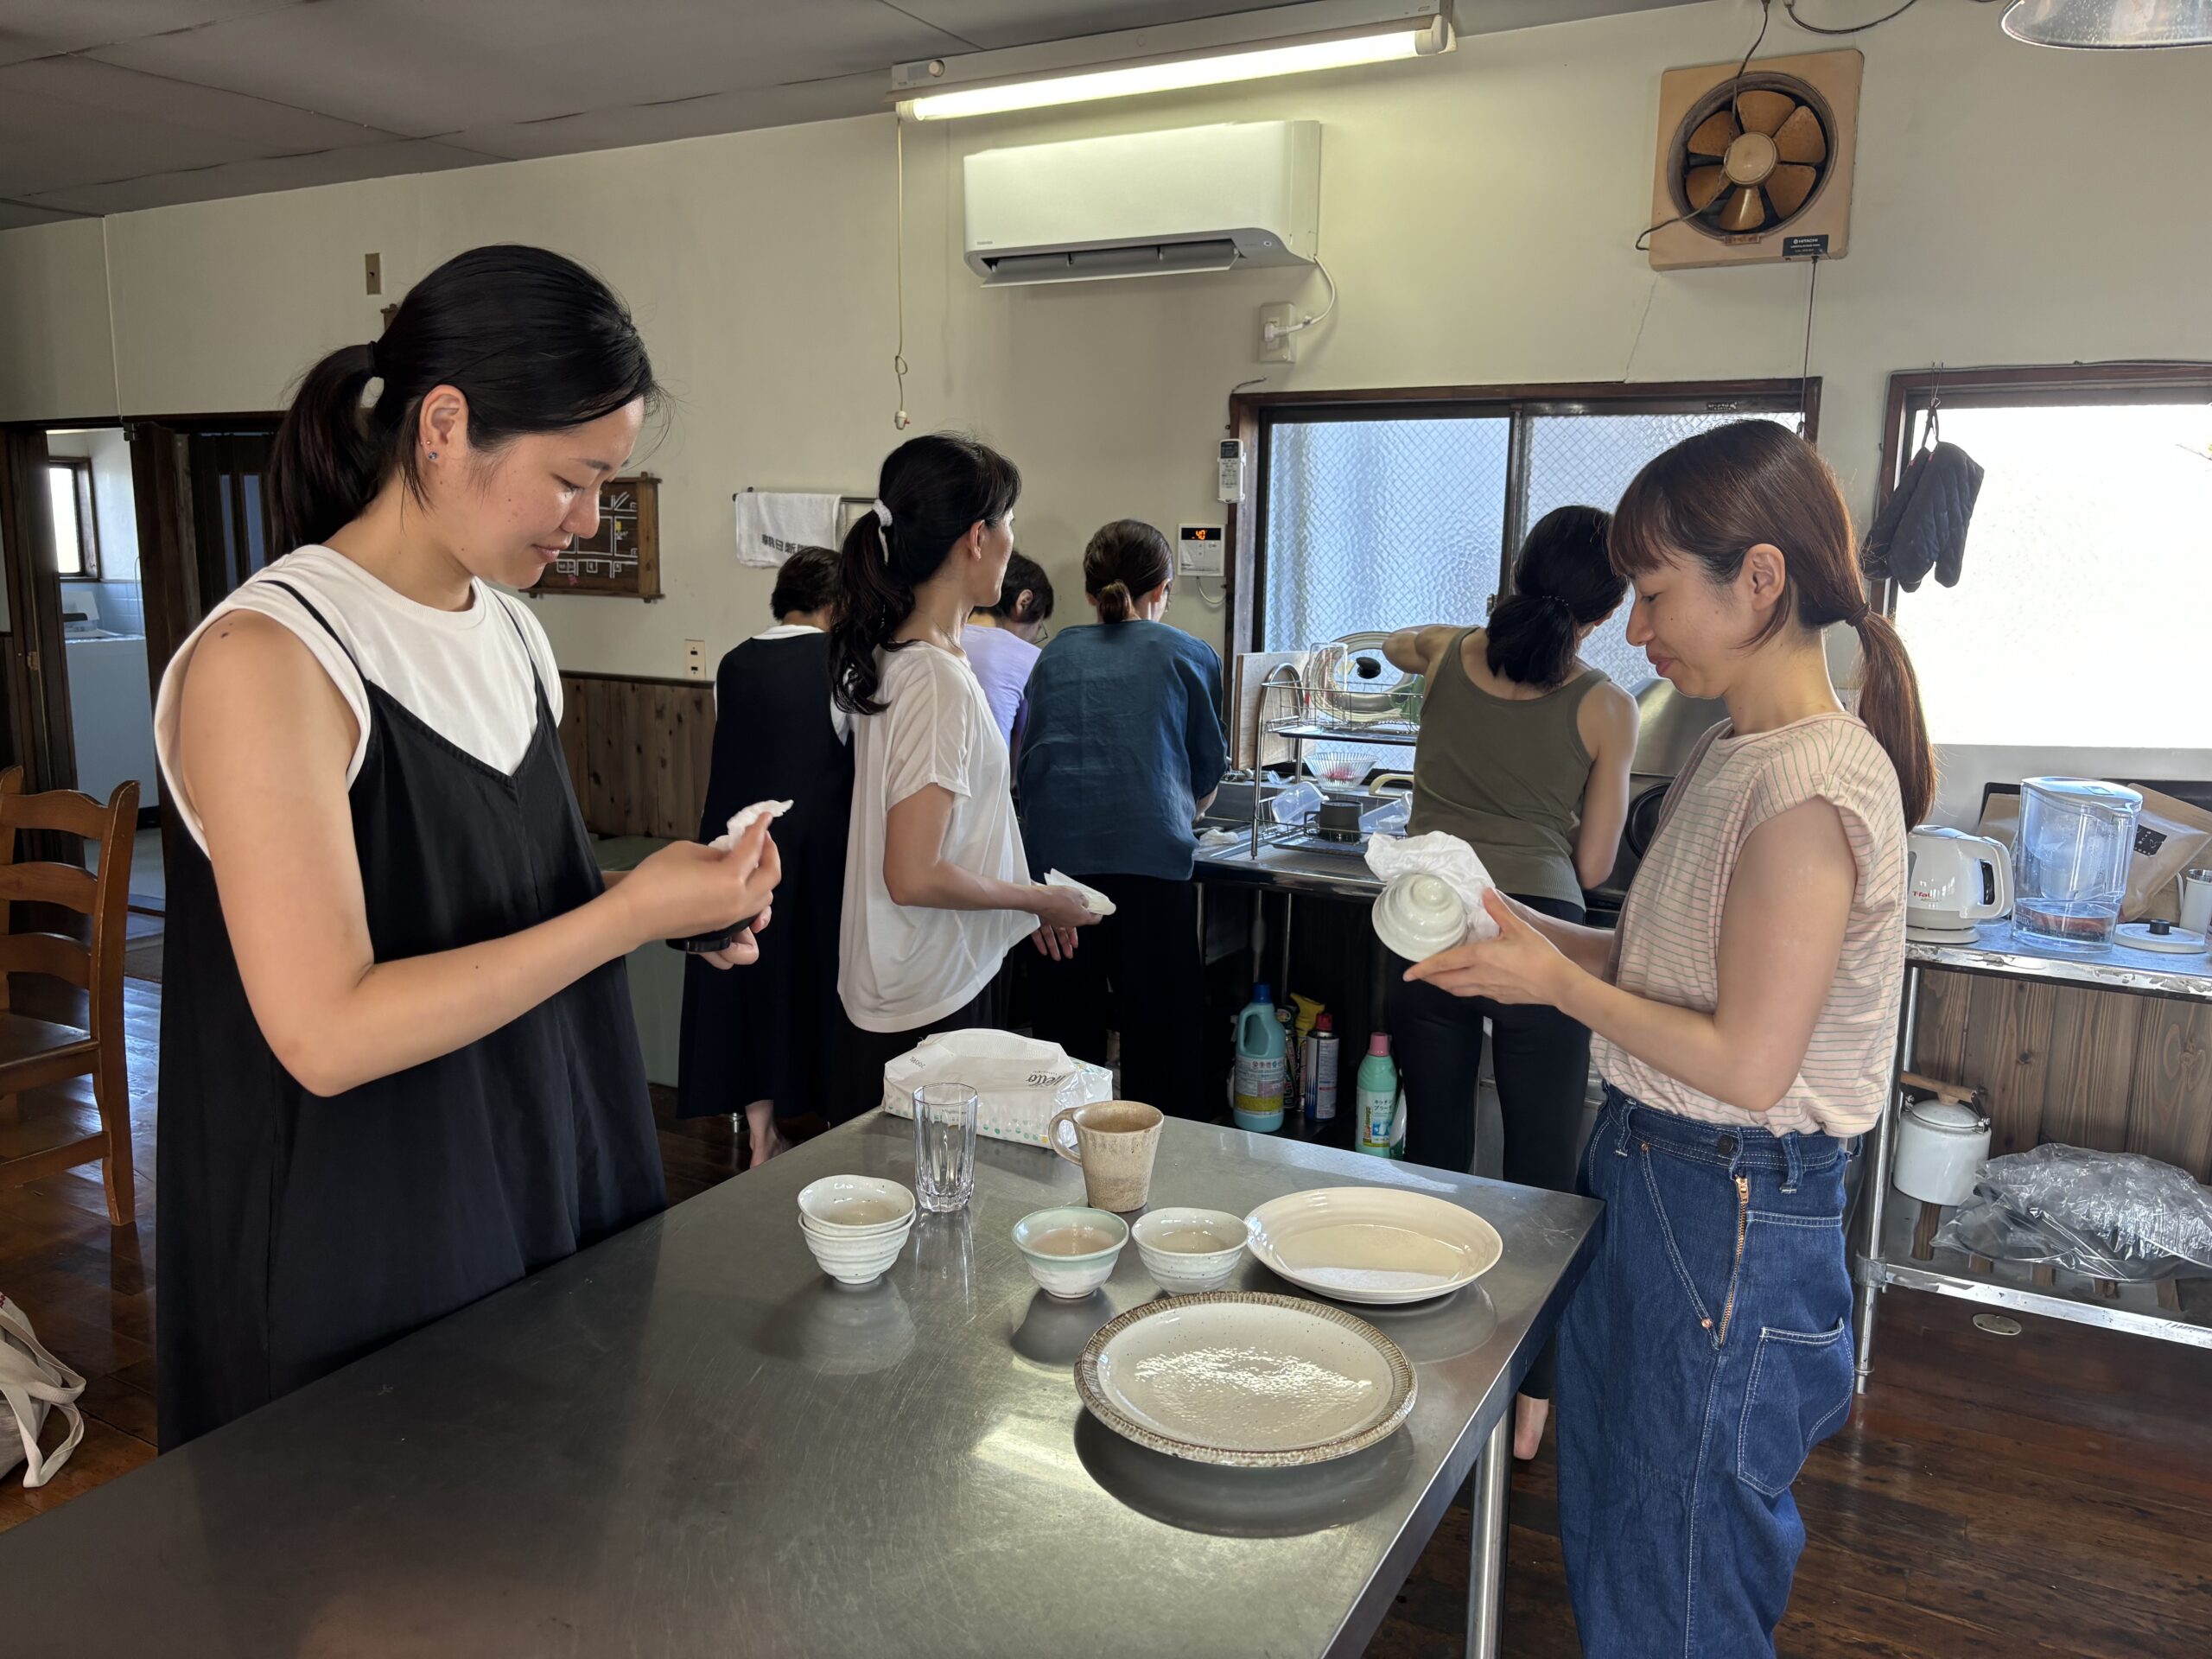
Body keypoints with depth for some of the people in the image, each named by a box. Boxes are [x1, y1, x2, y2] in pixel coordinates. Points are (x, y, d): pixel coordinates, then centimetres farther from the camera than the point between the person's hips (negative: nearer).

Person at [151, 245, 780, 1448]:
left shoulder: (510, 635, 5)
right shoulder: (264, 658, -19)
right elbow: (325, 1033, -25)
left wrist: (681, 901, -3)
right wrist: (625, 915, -24)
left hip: (548, 1190, 8)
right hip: (363, 1250, -7)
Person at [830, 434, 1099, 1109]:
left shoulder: (892, 654, 6)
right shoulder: (938, 681, -22)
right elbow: (914, 876, -24)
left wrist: (1022, 901, 15)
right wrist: (1037, 900, -11)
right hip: (933, 1004, -9)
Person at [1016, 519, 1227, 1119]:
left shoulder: (1057, 653, 18)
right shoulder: (1191, 656, 13)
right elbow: (1207, 776, 20)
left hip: (1053, 851, 3)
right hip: (1152, 856, -2)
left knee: (1065, 1030, 10)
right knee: (1160, 1036, 5)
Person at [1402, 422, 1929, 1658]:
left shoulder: (1813, 785, -23)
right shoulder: (1736, 756, 7)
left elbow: (1746, 1062, -24)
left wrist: (1556, 981, -15)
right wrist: (1526, 933, 1)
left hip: (1733, 1216, -9)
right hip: (1651, 1176, 9)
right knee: (1606, 1538, 24)